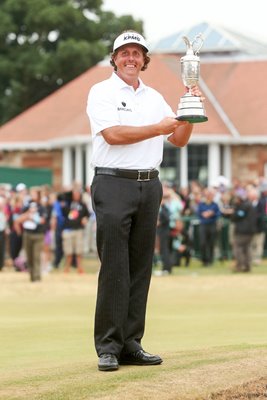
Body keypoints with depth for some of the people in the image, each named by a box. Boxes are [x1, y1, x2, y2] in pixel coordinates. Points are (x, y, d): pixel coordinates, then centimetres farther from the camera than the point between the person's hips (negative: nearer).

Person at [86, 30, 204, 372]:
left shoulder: (155, 98, 18)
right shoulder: (102, 93, 1)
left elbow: (179, 140, 16)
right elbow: (113, 135, -14)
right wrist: (158, 128, -13)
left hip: (149, 186, 6)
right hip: (114, 185, -6)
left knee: (140, 268, 5)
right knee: (114, 268, -8)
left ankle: (131, 344, 8)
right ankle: (108, 347, -6)